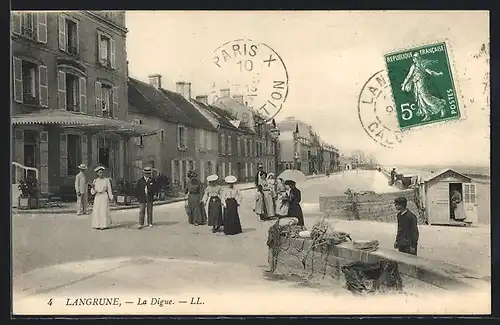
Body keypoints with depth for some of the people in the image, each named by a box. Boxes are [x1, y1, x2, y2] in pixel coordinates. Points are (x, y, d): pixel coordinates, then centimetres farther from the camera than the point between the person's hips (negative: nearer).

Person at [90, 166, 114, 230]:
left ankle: (104, 225, 0)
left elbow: (109, 189, 3)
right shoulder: (95, 181, 9)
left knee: (104, 210, -7)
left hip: (104, 196, -3)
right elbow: (93, 192, 9)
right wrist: (93, 187, -12)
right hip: (97, 197, 3)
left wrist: (111, 198, -3)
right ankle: (97, 225, 5)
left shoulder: (106, 180, 2)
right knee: (96, 210, -3)